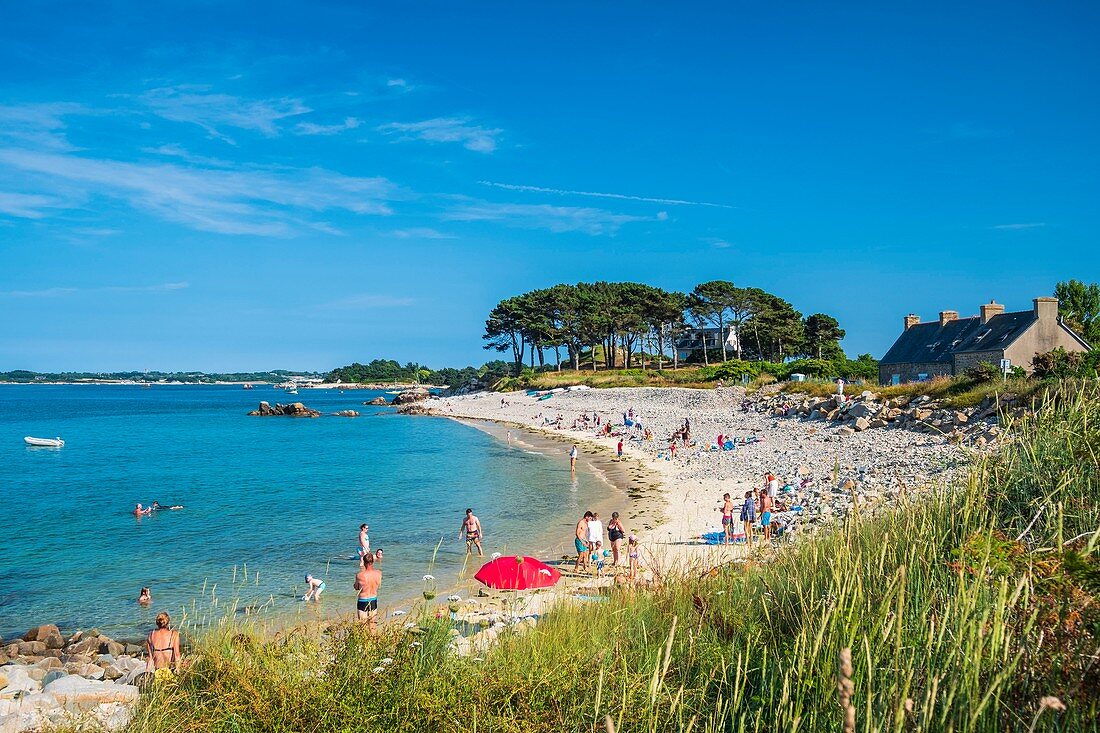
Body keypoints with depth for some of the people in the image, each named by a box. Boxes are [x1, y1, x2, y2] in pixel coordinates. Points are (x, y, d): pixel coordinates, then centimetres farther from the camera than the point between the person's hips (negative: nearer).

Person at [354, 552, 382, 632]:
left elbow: (356, 587, -2)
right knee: (373, 624, 18)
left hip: (362, 601, -3)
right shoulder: (379, 573, -11)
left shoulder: (359, 575, -20)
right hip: (374, 601, 3)